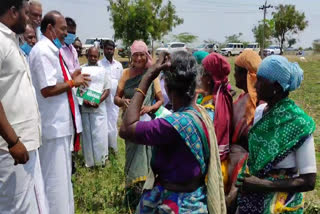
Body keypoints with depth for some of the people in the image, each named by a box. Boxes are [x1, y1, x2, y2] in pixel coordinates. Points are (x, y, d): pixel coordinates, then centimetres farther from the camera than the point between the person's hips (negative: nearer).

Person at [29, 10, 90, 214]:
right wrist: (72, 82, -13)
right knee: (56, 178, 1)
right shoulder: (43, 51, -17)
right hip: (54, 125, -10)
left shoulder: (51, 50, 14)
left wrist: (72, 79, 7)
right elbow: (47, 89, -24)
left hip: (61, 123, 10)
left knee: (62, 176, 21)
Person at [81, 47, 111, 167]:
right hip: (84, 108, 0)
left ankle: (101, 159, 14)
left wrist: (98, 101, -11)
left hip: (99, 108, 0)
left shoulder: (103, 71, 7)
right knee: (87, 134, 5)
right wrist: (83, 101, -12)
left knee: (100, 135, 0)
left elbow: (107, 90, 4)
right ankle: (89, 161, 14)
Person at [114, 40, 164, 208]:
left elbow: (160, 100, -1)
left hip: (147, 122, -1)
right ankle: (134, 191, 19)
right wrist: (123, 101, -21)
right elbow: (116, 98, 2)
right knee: (134, 153, 7)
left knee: (144, 152, 0)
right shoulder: (126, 74, 1)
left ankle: (144, 192, 15)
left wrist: (150, 108, -21)